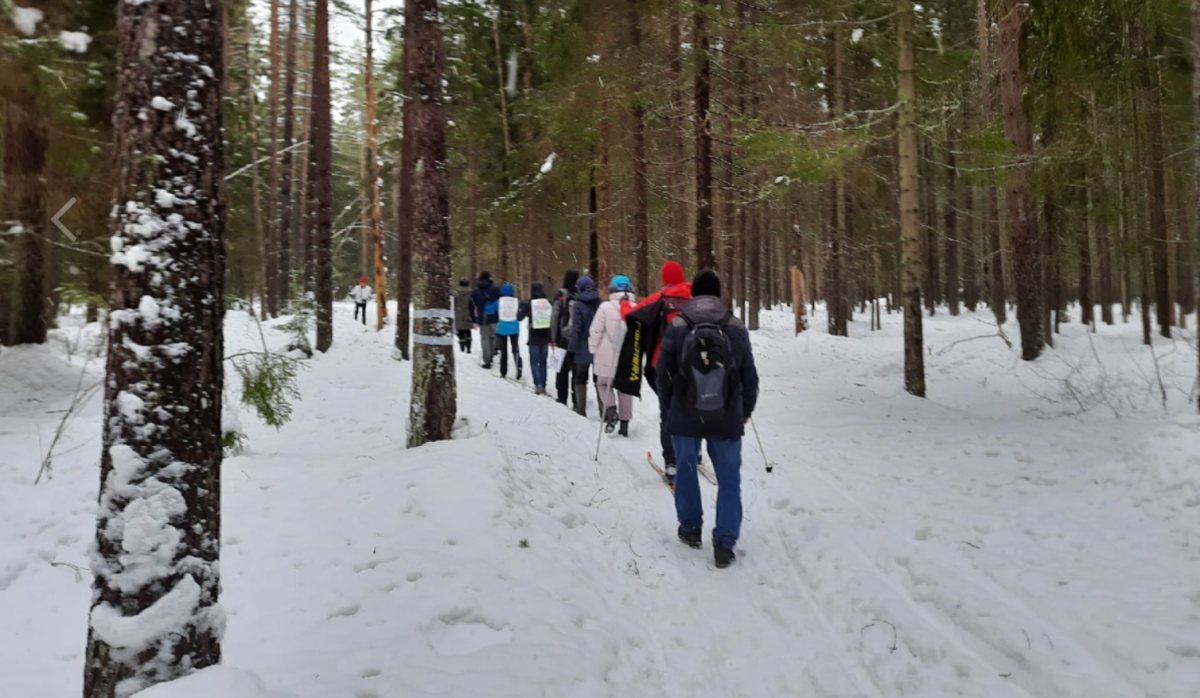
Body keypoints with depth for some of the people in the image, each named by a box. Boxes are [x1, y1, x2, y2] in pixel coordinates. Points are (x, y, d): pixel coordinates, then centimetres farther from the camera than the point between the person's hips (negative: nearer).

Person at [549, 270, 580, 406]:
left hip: (564, 338, -2)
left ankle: (562, 398, 8)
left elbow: (554, 318, -6)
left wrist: (553, 339, -2)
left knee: (563, 368, 8)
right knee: (577, 369, 8)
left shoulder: (561, 296, -4)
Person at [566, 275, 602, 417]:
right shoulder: (600, 303, 1)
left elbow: (576, 329, -15)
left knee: (580, 379, 11)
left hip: (583, 348, -4)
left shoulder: (578, 305, -12)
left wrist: (571, 348, -9)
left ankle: (581, 409, 12)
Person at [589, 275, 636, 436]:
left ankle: (611, 409, -7)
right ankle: (625, 422, 17)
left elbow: (596, 331, -9)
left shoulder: (606, 307, -12)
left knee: (603, 383, 17)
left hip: (607, 357, -3)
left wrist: (593, 350, 4)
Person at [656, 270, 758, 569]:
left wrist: (666, 409, 12)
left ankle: (690, 528, 31)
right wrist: (746, 411, 18)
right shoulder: (736, 328, -3)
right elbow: (749, 375, 4)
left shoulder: (676, 327, -5)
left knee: (686, 469, 20)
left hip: (684, 416, 0)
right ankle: (724, 544, 6)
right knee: (729, 479, 9)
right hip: (726, 418, 0)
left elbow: (663, 373, -2)